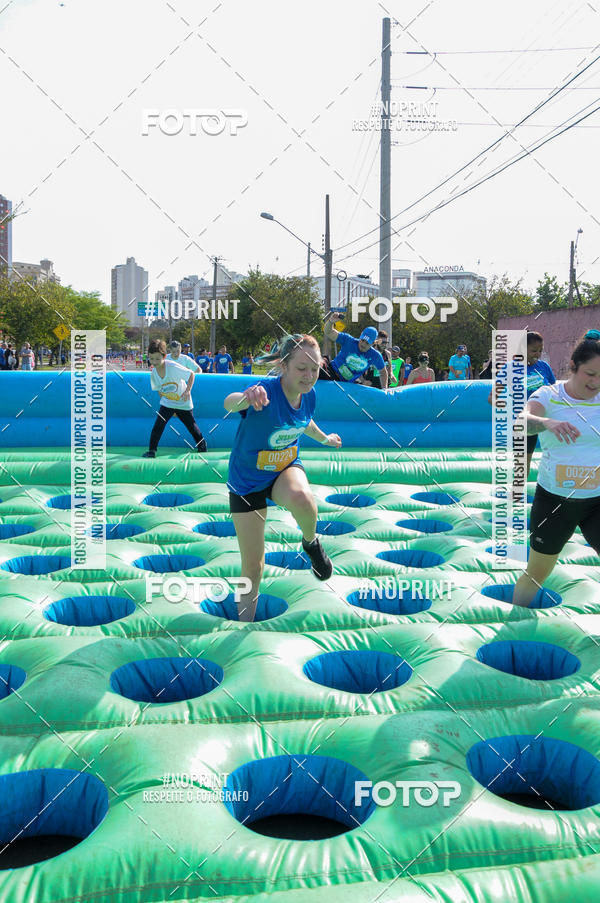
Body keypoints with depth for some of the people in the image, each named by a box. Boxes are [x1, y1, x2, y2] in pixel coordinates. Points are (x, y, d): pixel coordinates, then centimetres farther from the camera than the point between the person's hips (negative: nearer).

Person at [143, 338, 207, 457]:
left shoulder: (173, 367, -28)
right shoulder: (153, 374, -13)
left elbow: (191, 375, -18)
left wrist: (188, 390, -28)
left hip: (183, 402, -2)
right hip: (167, 403, 3)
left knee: (190, 424, 14)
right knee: (158, 424, -14)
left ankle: (201, 442, 40)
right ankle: (152, 450, -6)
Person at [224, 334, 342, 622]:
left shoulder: (308, 395, -10)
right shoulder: (267, 390, -28)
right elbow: (229, 404, -51)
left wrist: (325, 438, 34)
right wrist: (245, 397, -73)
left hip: (286, 468, 3)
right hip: (247, 480, -3)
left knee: (301, 499, -36)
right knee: (252, 566, 1)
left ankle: (311, 542, -2)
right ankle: (245, 621, 27)